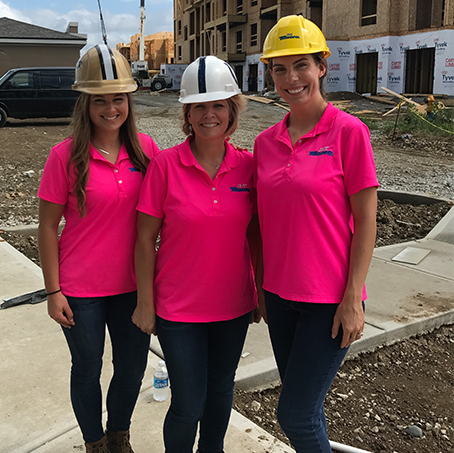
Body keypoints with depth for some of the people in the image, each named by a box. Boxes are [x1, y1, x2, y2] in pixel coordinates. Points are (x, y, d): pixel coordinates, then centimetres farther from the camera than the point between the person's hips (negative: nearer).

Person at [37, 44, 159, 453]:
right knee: (88, 370, 15)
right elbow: (47, 227, -7)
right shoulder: (67, 155, -12)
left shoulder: (146, 148, -3)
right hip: (81, 289, -3)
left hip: (133, 284, 3)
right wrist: (53, 291, -8)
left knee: (133, 367, 16)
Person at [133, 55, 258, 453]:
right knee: (188, 403, 5)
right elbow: (145, 241, -8)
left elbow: (254, 233, 4)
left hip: (233, 304, 3)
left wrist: (261, 291, 6)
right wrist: (146, 303, -6)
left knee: (220, 390, 20)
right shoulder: (165, 165, -12)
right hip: (179, 308, -3)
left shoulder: (247, 165, -4)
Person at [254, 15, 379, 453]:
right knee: (303, 404, 18)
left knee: (294, 413, 0)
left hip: (329, 299, -5)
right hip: (280, 295, 5)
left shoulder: (348, 132, -10)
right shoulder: (265, 142, 5)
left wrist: (352, 298, -12)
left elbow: (366, 221, -9)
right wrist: (260, 287, 11)